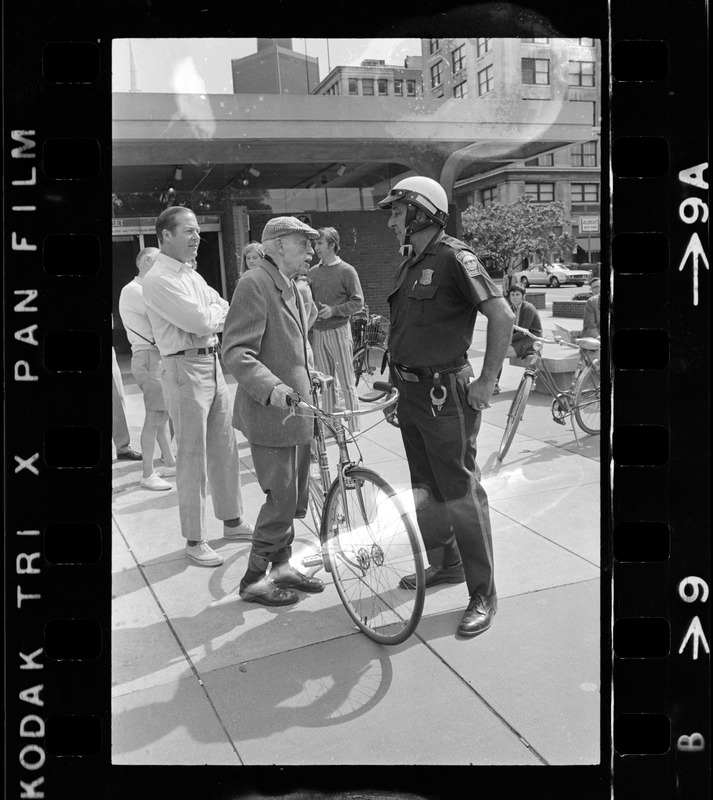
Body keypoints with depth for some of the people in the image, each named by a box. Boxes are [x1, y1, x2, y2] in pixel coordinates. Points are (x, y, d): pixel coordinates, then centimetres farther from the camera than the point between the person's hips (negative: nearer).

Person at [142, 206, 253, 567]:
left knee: (225, 447, 15)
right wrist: (218, 311, -1)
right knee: (193, 456, -2)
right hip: (185, 368, -9)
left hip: (213, 364, 9)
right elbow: (200, 322, -20)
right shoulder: (159, 279, -13)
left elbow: (225, 313, 11)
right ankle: (194, 540, 10)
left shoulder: (192, 274, 15)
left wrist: (211, 314, -9)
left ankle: (232, 521, 30)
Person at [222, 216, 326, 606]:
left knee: (293, 496, 16)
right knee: (282, 498, -4)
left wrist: (310, 375, 17)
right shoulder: (254, 284, -15)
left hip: (295, 409, 9)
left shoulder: (291, 286, 15)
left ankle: (282, 566, 31)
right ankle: (254, 581, 12)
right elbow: (236, 351, -24)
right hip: (269, 412, -9)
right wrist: (273, 388, -35)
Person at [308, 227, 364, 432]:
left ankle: (353, 428, 6)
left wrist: (334, 310, -16)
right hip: (317, 332, 5)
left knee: (346, 382, -1)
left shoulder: (346, 271, -3)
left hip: (338, 330, -4)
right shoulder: (312, 272, 10)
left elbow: (358, 302, -6)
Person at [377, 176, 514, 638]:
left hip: (445, 395, -9)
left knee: (461, 492, -3)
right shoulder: (412, 262, 13)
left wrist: (487, 381, -19)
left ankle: (484, 595, 8)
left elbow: (502, 316, -21)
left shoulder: (454, 257, -14)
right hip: (412, 392, 9)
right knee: (426, 488, 18)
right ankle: (445, 564, 36)